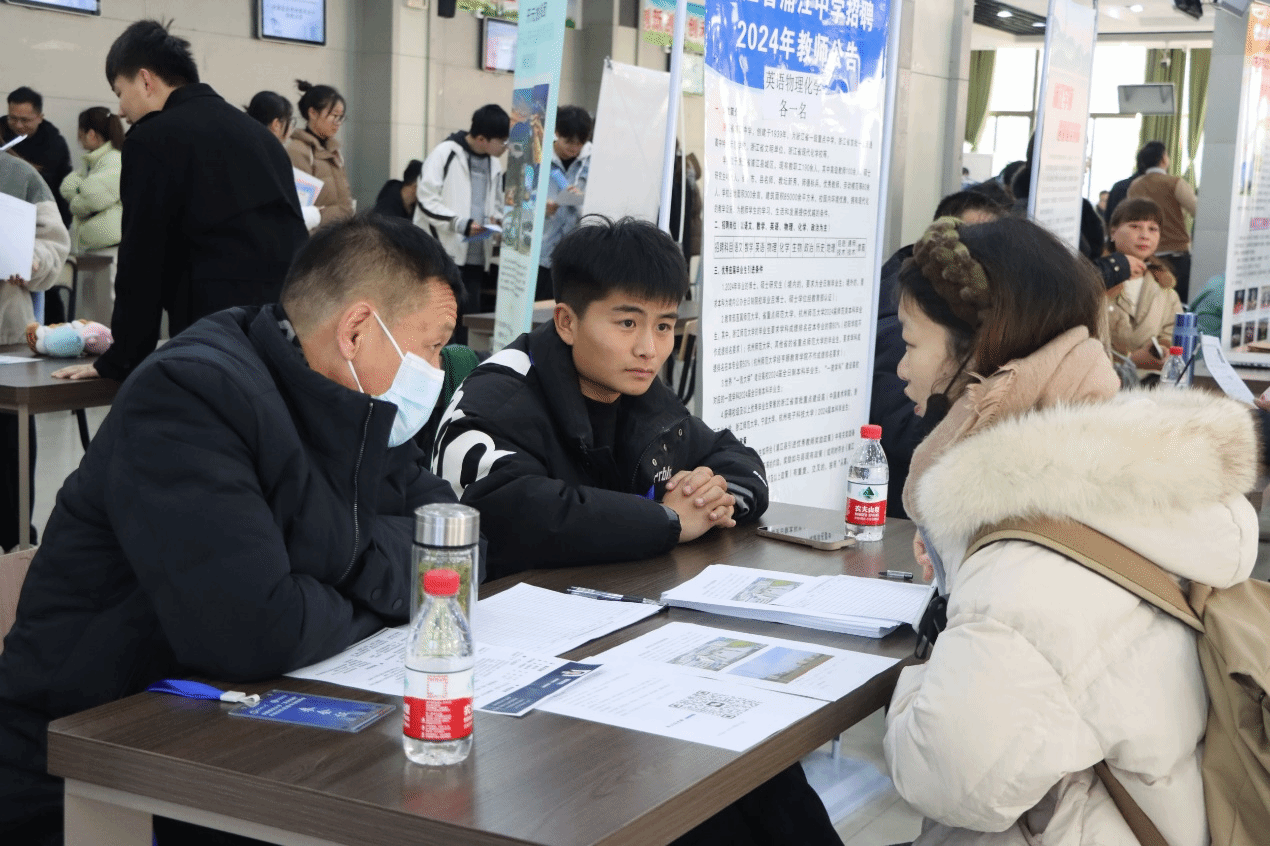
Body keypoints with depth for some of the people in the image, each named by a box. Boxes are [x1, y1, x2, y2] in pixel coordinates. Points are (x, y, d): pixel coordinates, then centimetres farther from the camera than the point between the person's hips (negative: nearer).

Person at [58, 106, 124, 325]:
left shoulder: (115, 163, -14)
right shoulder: (94, 163, 17)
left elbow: (87, 202, -19)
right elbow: (68, 187, 12)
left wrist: (76, 203, 0)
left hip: (111, 249, -10)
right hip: (92, 250, 10)